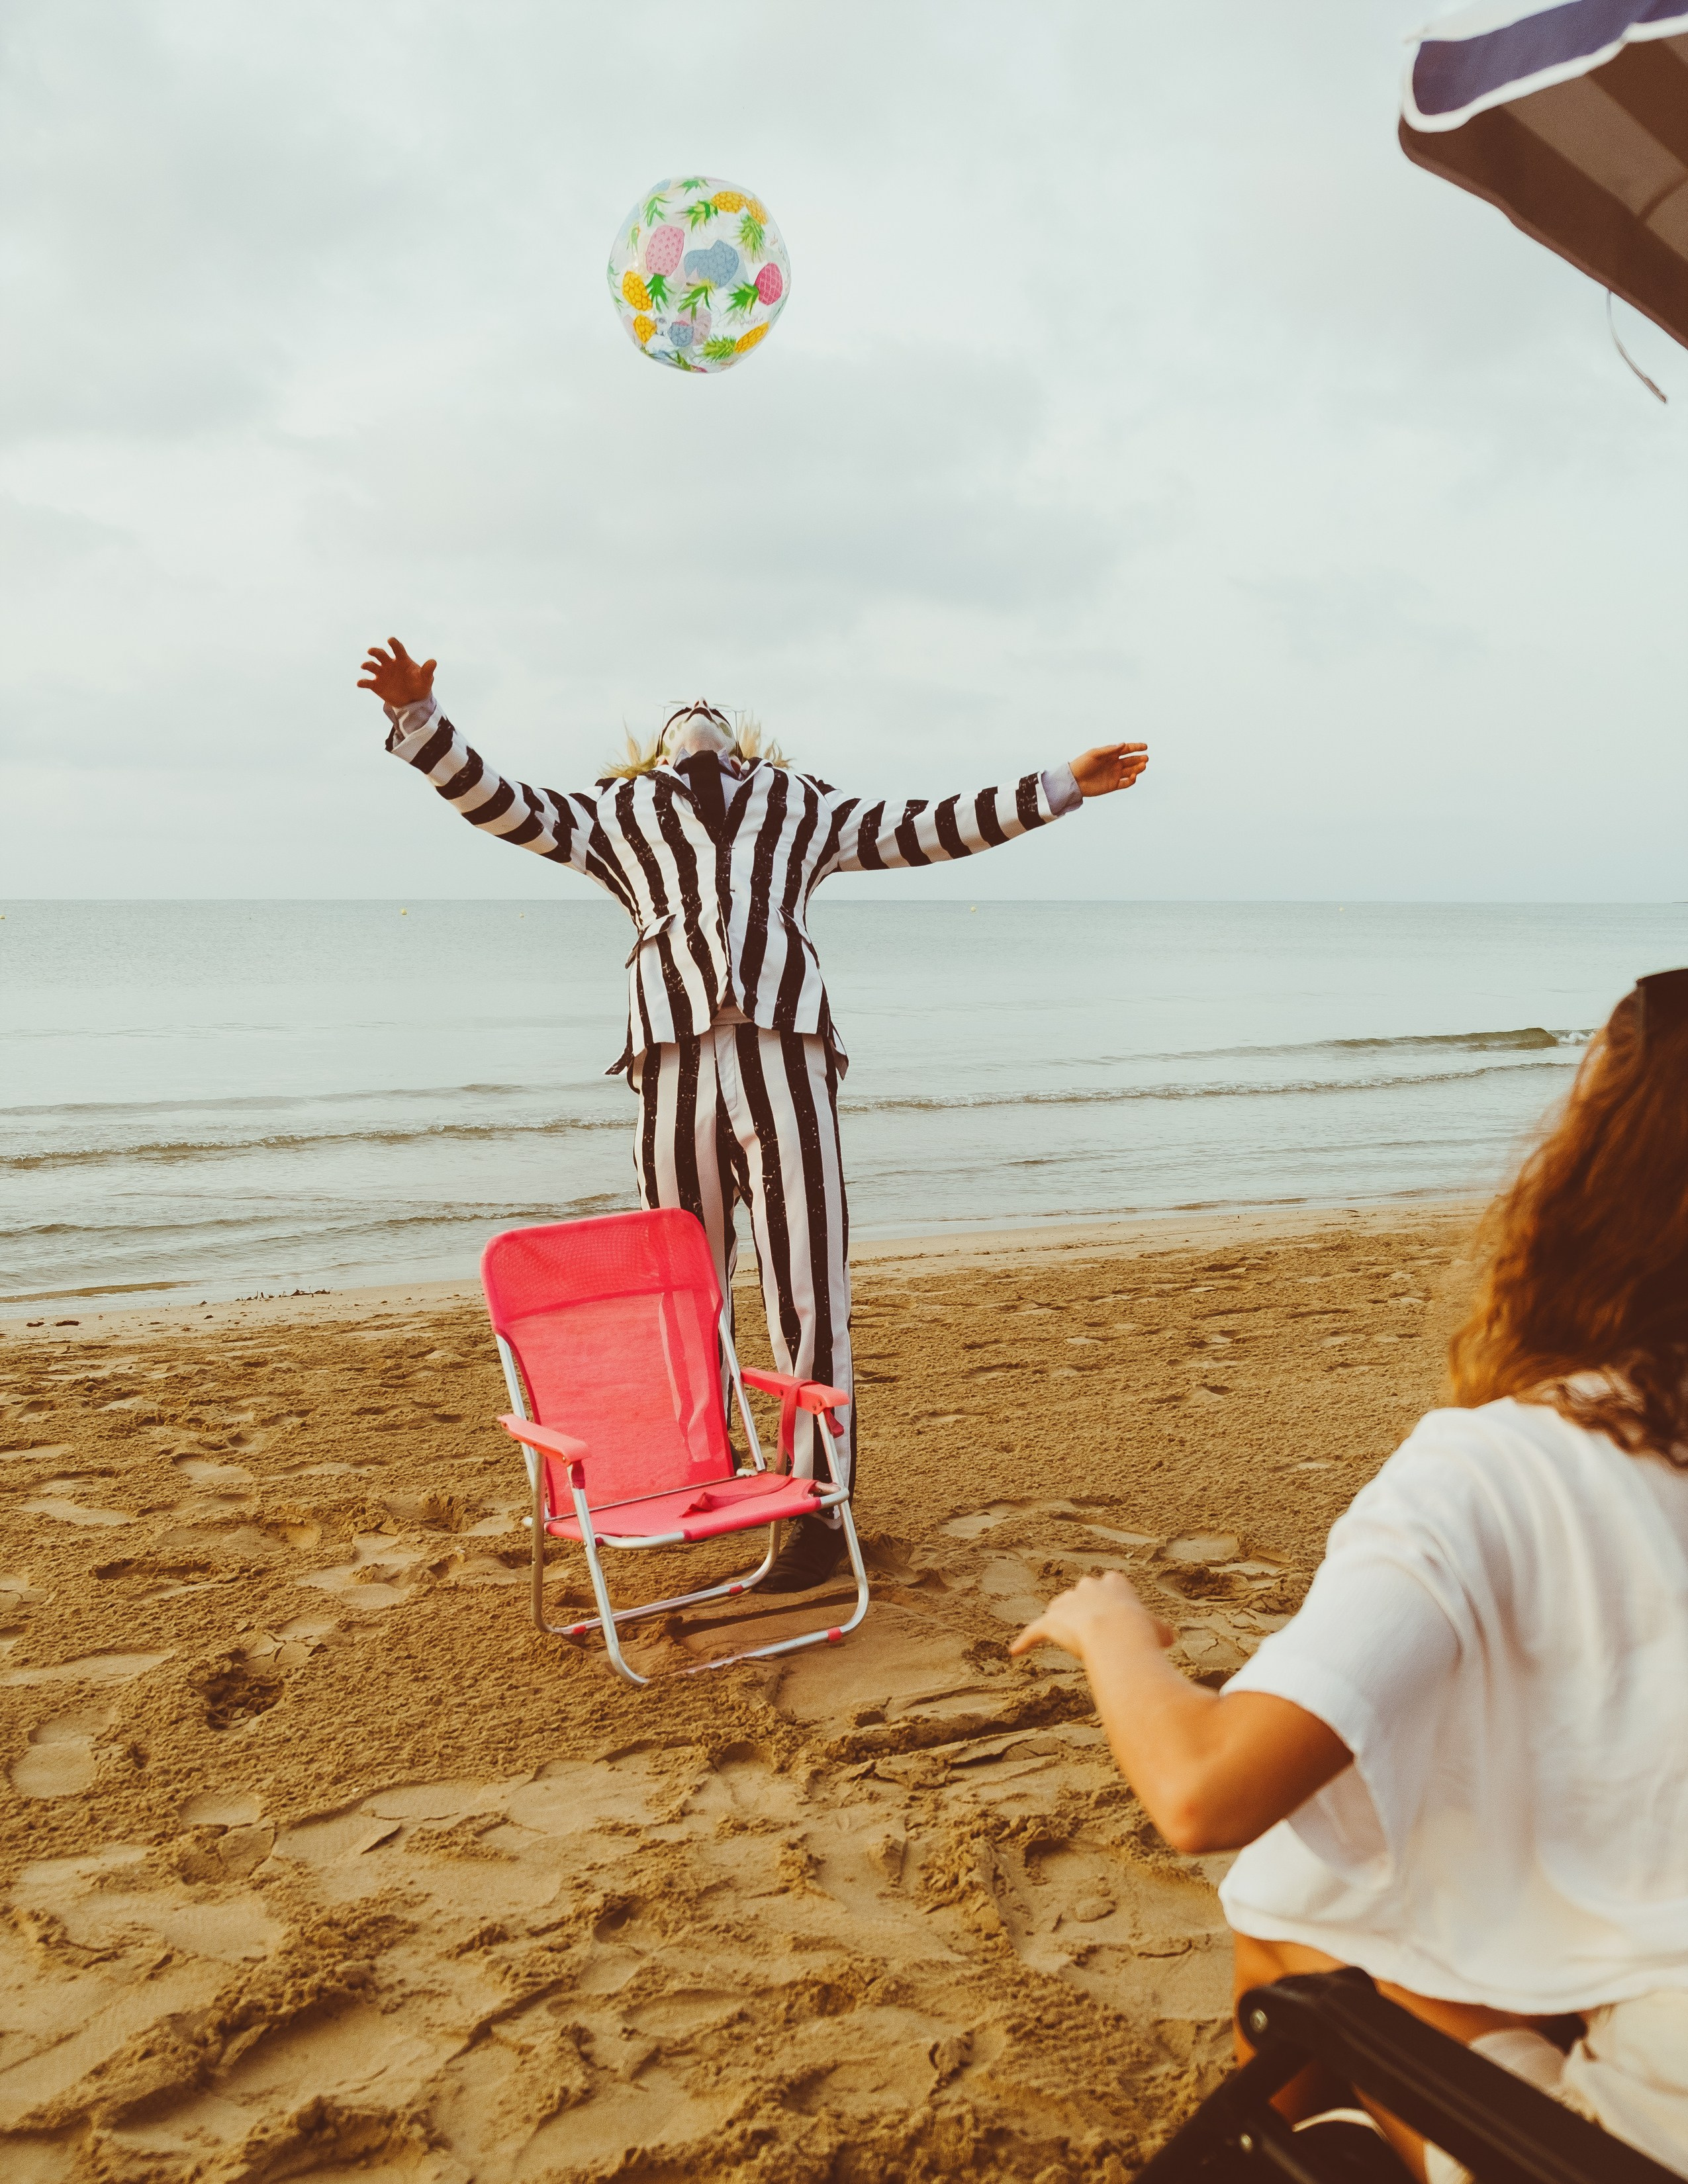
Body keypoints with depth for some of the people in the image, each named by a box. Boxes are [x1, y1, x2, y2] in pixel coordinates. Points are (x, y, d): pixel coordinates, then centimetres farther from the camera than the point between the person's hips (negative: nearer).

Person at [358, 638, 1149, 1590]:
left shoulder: (802, 804, 30)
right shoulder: (621, 812, 28)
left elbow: (931, 829, 28)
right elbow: (501, 804, 19)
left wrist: (1063, 785, 25)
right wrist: (420, 720, 5)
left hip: (789, 1061, 0)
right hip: (676, 1067, 0)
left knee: (809, 1298, -3)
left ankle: (820, 1508, 7)